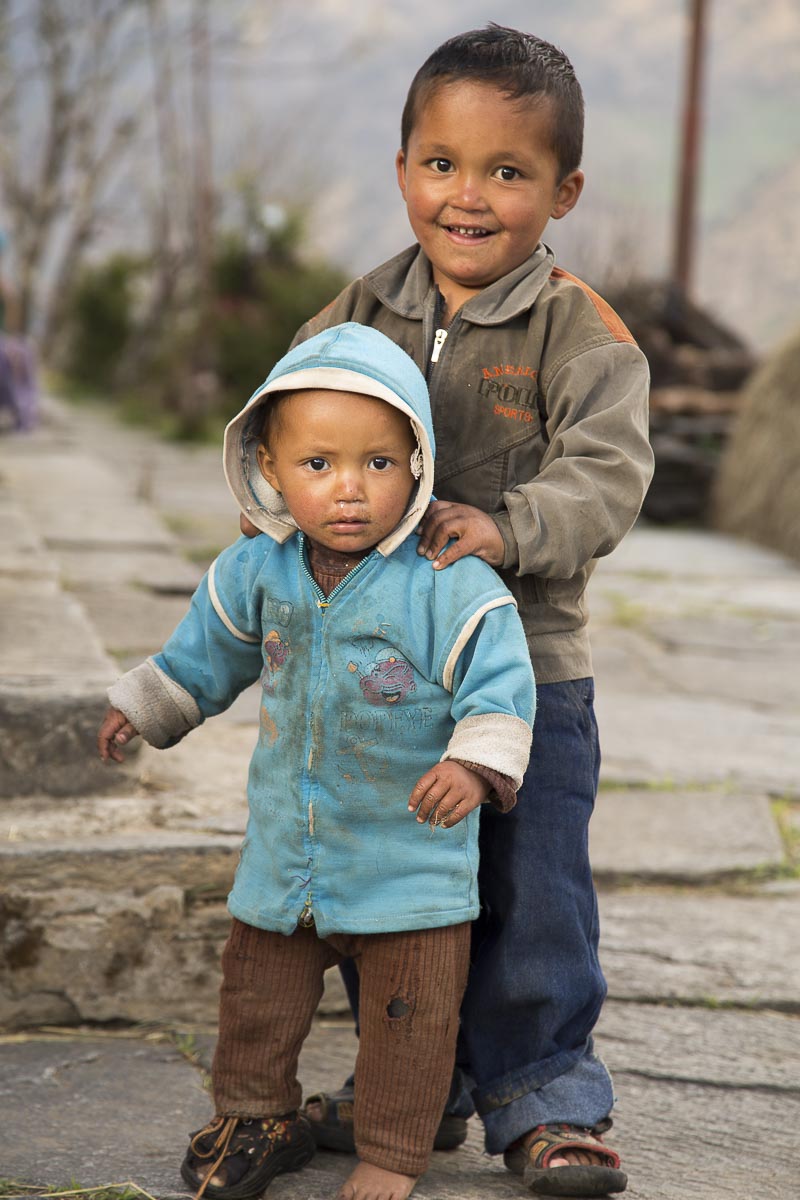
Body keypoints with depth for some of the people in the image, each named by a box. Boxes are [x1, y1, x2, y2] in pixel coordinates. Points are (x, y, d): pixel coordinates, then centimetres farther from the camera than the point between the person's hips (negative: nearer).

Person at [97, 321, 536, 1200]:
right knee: (257, 990, 16)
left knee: (408, 1011, 5)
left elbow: (500, 685, -20)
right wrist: (145, 705, 20)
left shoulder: (450, 587, -20)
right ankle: (257, 1118, 37)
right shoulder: (259, 573, -3)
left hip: (411, 851, -4)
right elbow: (209, 646, 16)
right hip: (286, 842, 4)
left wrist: (477, 763, -36)